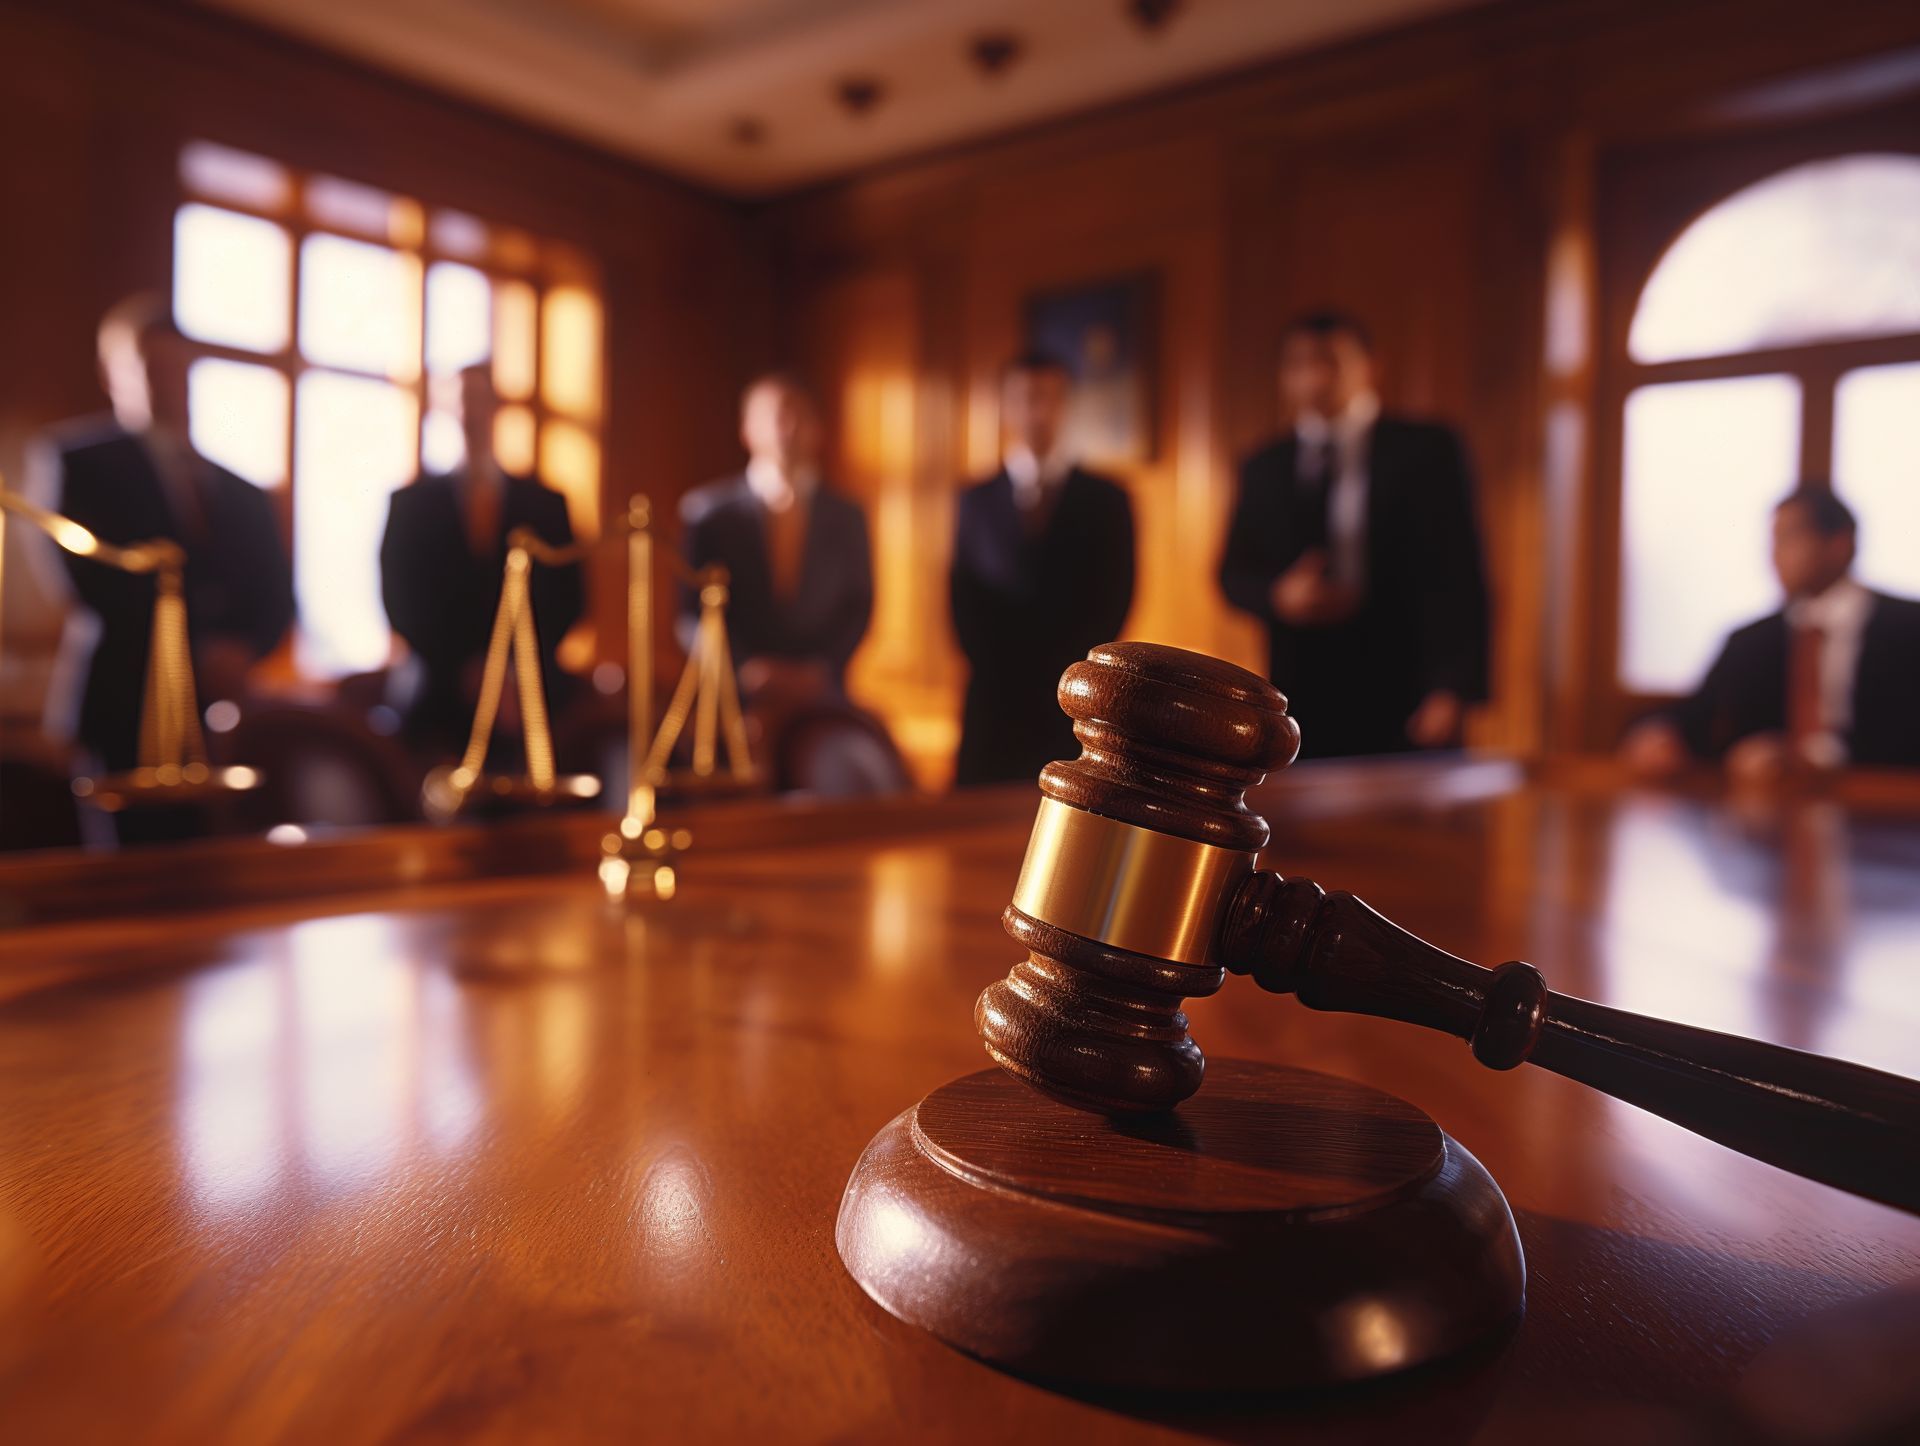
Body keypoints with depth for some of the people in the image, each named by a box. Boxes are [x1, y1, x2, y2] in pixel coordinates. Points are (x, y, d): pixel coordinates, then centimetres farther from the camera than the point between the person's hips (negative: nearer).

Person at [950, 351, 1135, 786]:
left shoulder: (1106, 499, 7)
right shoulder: (976, 500, 9)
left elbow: (1114, 598, 2)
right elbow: (964, 601, 7)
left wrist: (1069, 675, -8)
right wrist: (996, 672, -5)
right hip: (995, 700, 1)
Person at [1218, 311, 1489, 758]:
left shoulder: (1426, 449, 4)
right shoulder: (1264, 468, 14)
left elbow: (1458, 576, -1)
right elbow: (1234, 573, 12)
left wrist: (1452, 690, -9)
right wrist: (1279, 596, -10)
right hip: (1303, 703, 2)